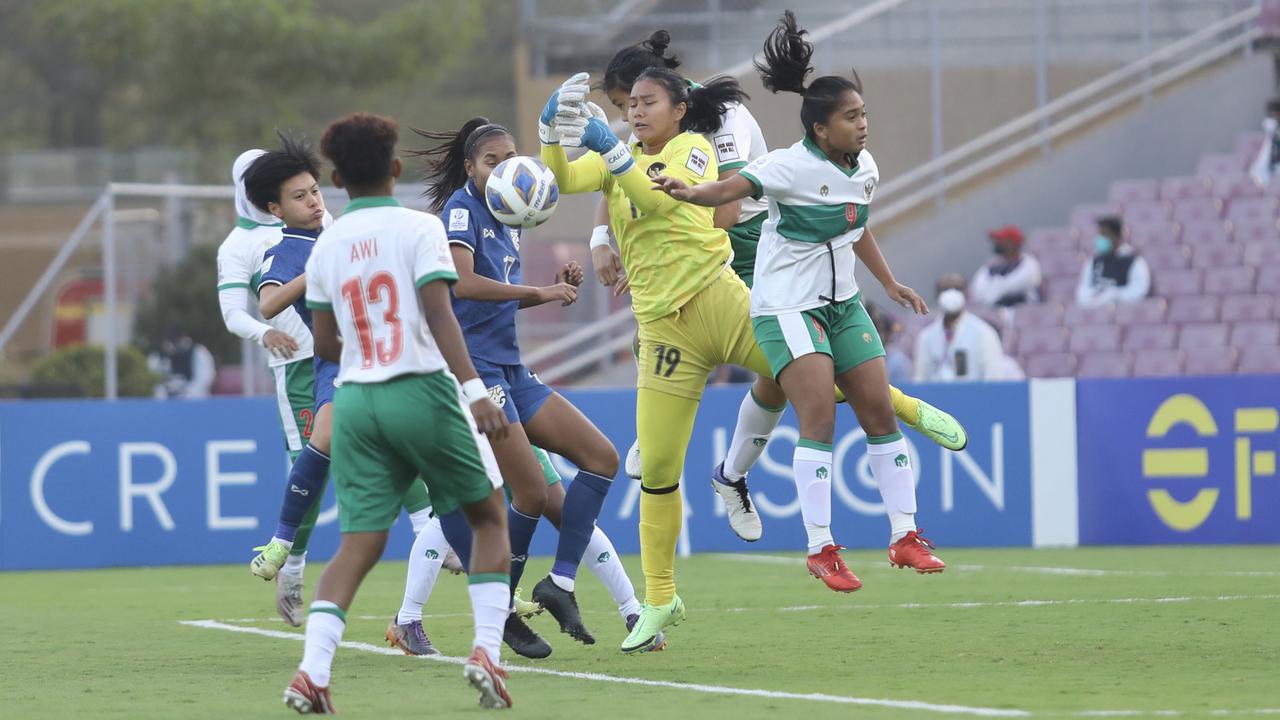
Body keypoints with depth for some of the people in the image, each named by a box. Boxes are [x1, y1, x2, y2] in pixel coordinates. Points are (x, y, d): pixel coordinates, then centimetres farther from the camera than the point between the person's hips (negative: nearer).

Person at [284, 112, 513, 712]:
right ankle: (486, 652, -1)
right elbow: (438, 314, -16)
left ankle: (311, 673, -13)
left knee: (359, 542, 4)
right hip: (423, 391, -4)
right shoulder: (419, 229, -4)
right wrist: (473, 388, -22)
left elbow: (325, 345, 15)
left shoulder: (326, 247, 9)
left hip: (356, 398, 4)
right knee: (489, 516, 13)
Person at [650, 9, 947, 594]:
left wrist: (889, 283, 28)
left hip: (842, 302, 7)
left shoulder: (864, 168, 3)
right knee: (819, 418, -18)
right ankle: (821, 549, -12)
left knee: (880, 411, 4)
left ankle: (905, 537, 13)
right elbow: (729, 190, -35)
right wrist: (689, 191, -55)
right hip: (786, 306, -7)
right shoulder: (791, 167, -20)